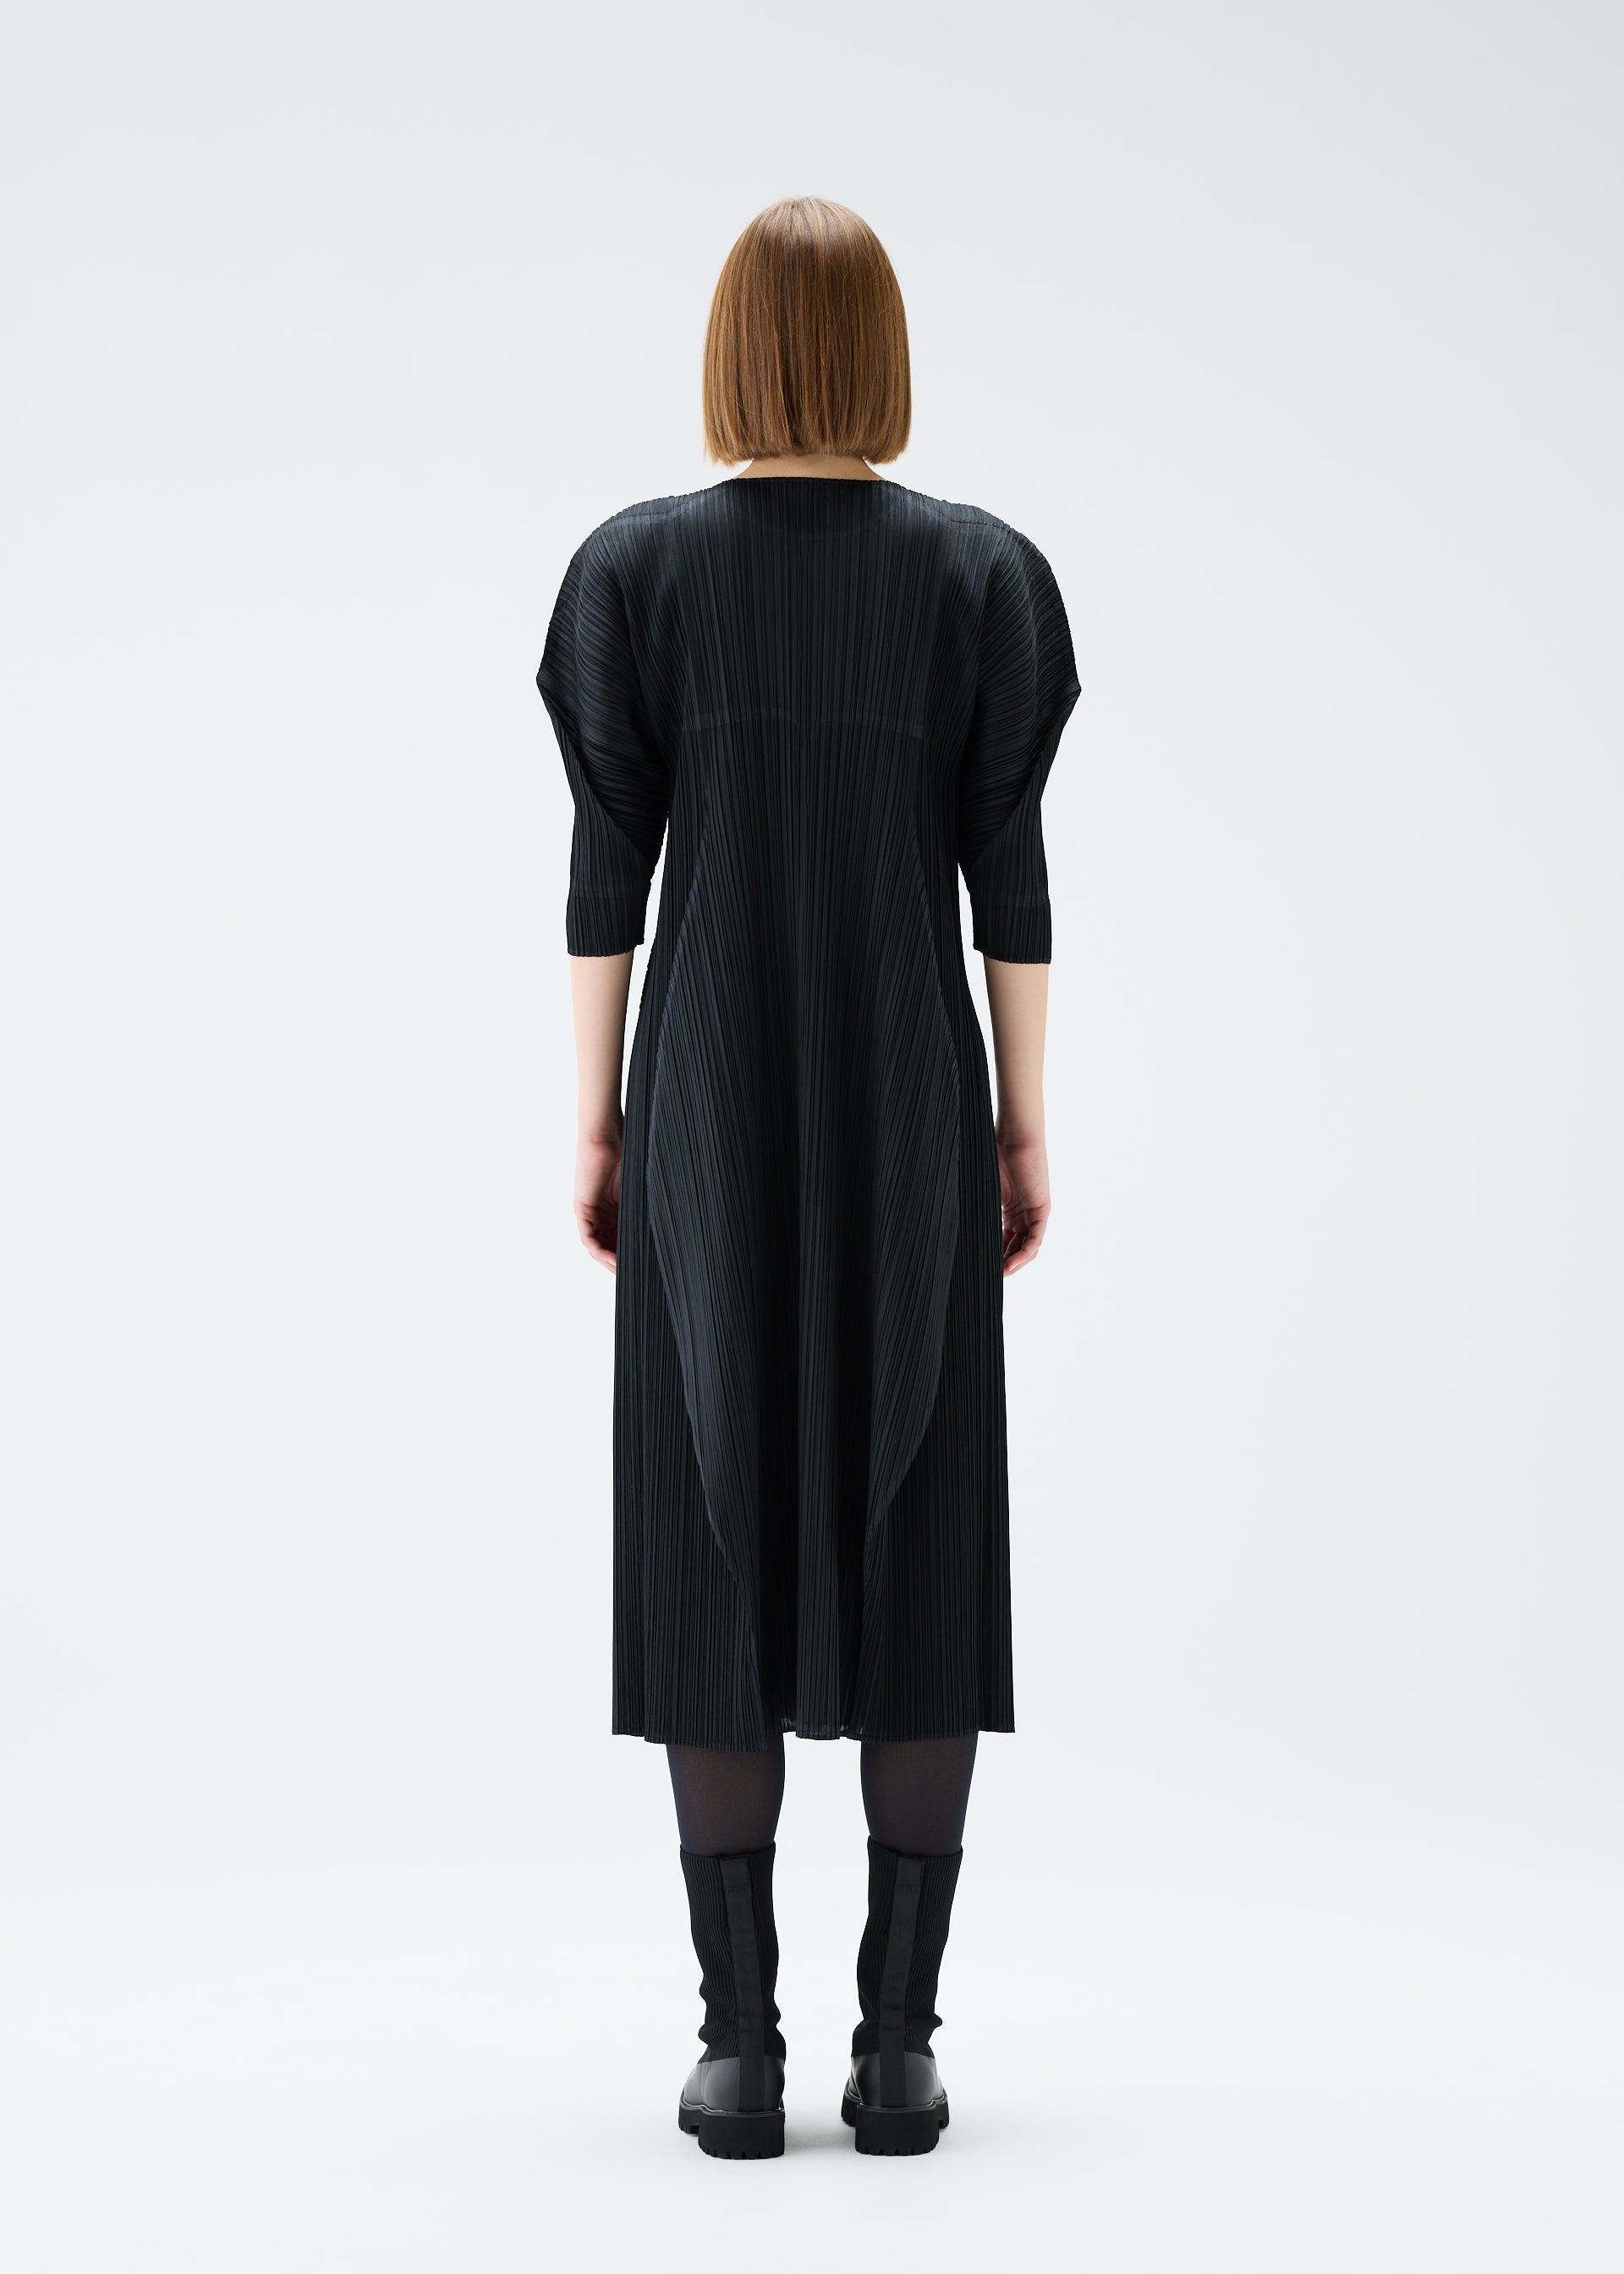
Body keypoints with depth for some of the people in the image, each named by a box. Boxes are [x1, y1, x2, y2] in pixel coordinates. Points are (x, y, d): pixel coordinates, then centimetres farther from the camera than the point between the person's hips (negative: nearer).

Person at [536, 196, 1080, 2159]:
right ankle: (898, 2043, 4)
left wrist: (597, 1123, 4)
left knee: (717, 1544, 4)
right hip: (913, 1117, 0)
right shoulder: (981, 570, -2)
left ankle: (741, 2047, 2)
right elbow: (1010, 869, -2)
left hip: (711, 1115, 0)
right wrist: (1024, 1123, 5)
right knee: (915, 1540, 5)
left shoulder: (637, 566, -3)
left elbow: (607, 865, -3)